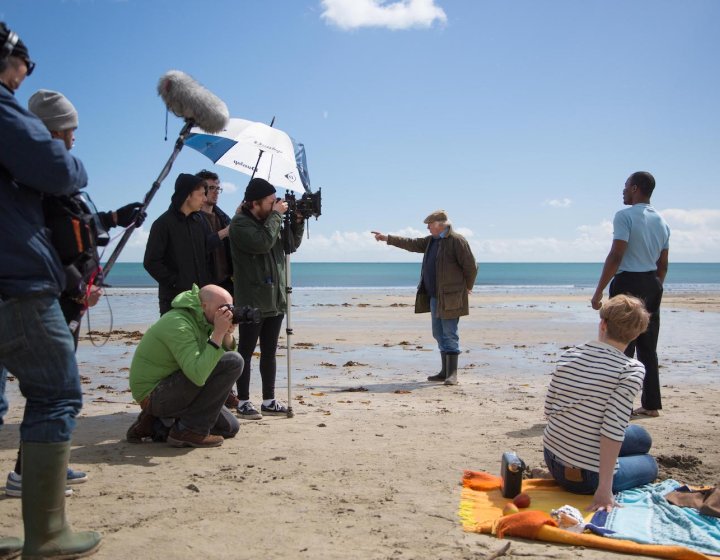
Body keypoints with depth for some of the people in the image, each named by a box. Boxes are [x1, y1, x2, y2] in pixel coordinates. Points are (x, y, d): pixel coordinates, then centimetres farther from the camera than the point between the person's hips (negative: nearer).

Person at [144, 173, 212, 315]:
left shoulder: (199, 221, 12)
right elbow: (151, 262, -8)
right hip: (174, 299, -6)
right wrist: (175, 282, -12)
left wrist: (206, 284, 4)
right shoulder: (163, 224, -7)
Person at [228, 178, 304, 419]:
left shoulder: (269, 221, 13)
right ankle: (243, 402, 7)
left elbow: (291, 244, 20)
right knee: (246, 352, 0)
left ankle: (268, 401, 18)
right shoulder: (240, 224, -10)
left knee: (269, 352, 11)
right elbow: (262, 243, -26)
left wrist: (297, 221, 6)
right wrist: (276, 215, -16)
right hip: (251, 302, -8)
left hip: (275, 300, 8)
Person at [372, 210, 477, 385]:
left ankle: (452, 374, -3)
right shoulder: (432, 240, 14)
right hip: (435, 296, 9)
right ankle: (445, 371, 18)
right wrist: (387, 238, 22)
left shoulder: (457, 240, -12)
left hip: (449, 297, -9)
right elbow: (412, 244, 22)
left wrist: (467, 287, 1)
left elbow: (471, 266, -11)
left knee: (450, 334, -7)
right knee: (440, 335, 11)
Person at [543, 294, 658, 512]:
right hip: (587, 477, -4)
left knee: (640, 436, 26)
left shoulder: (568, 355, -2)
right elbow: (613, 429, -24)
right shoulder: (631, 370, -18)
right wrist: (604, 489, -21)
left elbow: (549, 409, 2)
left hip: (552, 460, 5)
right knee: (650, 465, 28)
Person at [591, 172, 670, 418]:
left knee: (622, 348, -4)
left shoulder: (625, 216, -11)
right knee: (648, 349, 12)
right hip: (652, 286, 7)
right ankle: (651, 404, 16)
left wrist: (598, 292, -16)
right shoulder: (661, 222, 13)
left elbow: (616, 256, -18)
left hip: (628, 283, -7)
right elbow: (663, 265, 15)